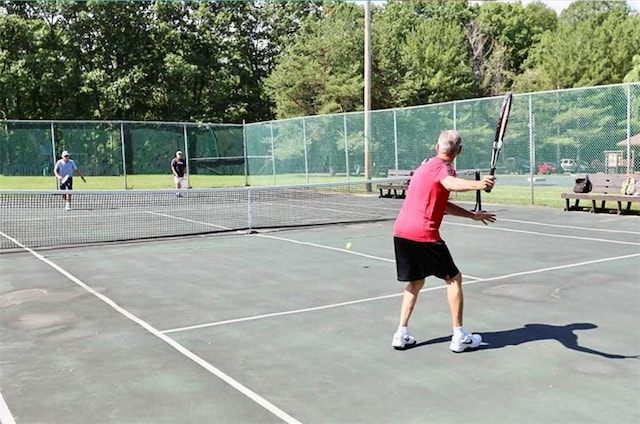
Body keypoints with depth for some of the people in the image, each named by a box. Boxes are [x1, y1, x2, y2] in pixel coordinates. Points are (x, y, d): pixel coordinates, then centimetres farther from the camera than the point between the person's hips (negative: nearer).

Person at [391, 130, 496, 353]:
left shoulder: (426, 165, 23)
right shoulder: (442, 166, -5)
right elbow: (451, 184, -31)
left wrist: (473, 215, 29)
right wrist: (477, 184, -49)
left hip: (401, 231, 8)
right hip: (423, 234, -8)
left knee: (415, 282, 22)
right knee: (454, 278, 7)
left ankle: (402, 334, 19)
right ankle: (459, 337, 9)